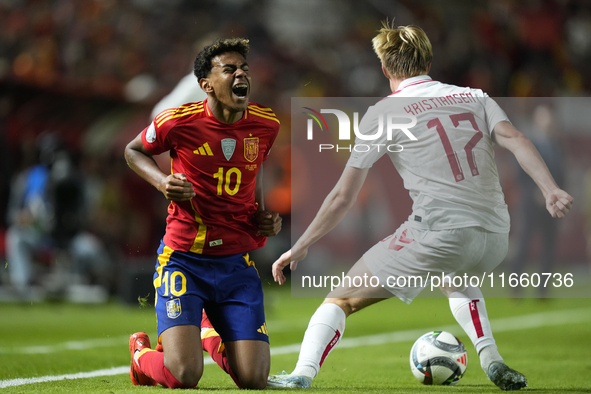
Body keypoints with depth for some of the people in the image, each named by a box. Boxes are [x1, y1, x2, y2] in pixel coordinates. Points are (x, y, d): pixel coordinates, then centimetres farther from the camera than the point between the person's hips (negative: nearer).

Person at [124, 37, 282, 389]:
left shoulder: (266, 125, 0)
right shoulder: (178, 122, -11)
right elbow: (133, 151, 9)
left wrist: (262, 216, 7)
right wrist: (162, 181, -9)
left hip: (237, 264, 4)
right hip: (184, 260, -4)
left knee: (254, 380, -7)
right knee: (183, 377, -19)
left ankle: (212, 336, 28)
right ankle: (141, 352, 20)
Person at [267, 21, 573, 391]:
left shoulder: (384, 113, 8)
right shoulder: (475, 97, 18)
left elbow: (343, 197, 6)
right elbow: (513, 138, -1)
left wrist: (300, 248, 14)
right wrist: (550, 190, -12)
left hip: (439, 232, -5)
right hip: (496, 236, 5)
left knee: (342, 298, 6)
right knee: (454, 277, 39)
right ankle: (492, 360, 22)